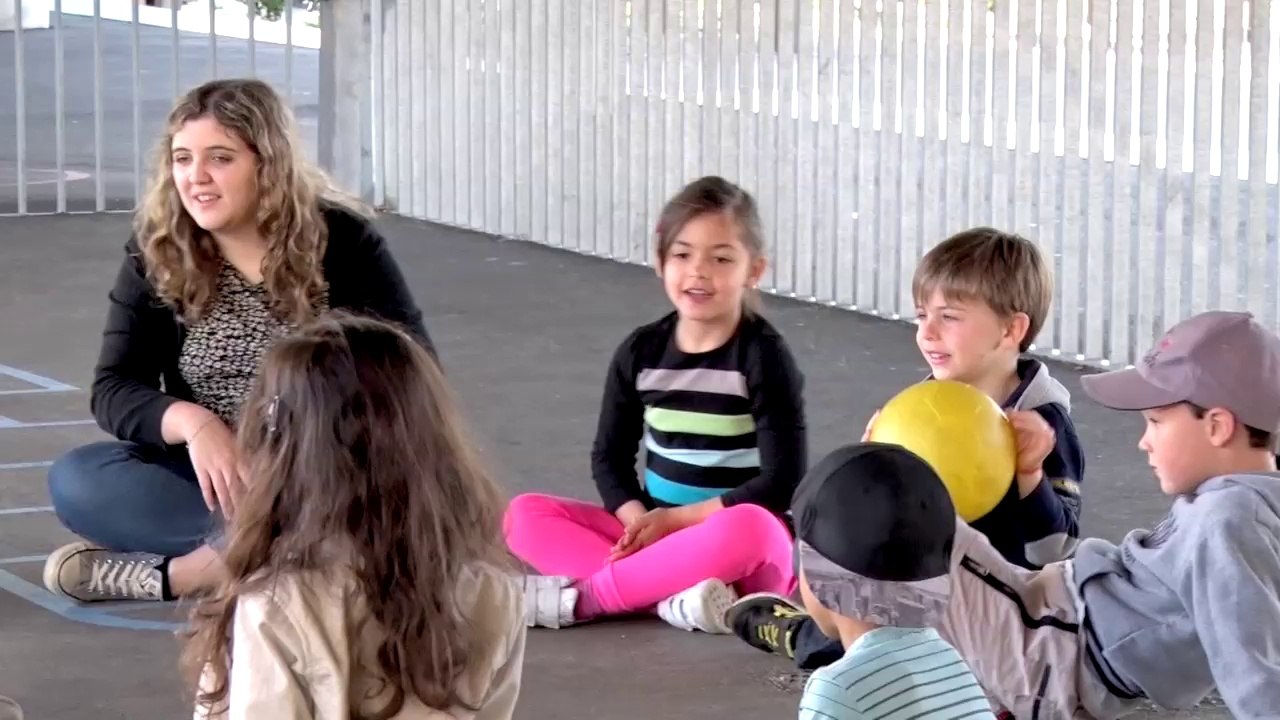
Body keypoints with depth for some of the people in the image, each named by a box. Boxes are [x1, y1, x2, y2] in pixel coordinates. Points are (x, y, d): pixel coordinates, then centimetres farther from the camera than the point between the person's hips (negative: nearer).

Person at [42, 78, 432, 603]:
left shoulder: (342, 239, -8)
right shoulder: (156, 250, -3)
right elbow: (115, 390, -5)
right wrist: (191, 423, -26)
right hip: (216, 474, 3)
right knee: (76, 481, -24)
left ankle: (174, 572, -30)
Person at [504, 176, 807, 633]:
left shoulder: (763, 356, -10)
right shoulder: (641, 351, 3)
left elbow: (782, 482, -15)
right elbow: (610, 457, 7)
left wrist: (676, 519, -17)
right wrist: (640, 522, -14)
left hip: (746, 544, -5)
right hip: (653, 530, 5)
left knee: (748, 529, -39)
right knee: (525, 514, -12)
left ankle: (577, 597, -27)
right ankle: (673, 599, -31)